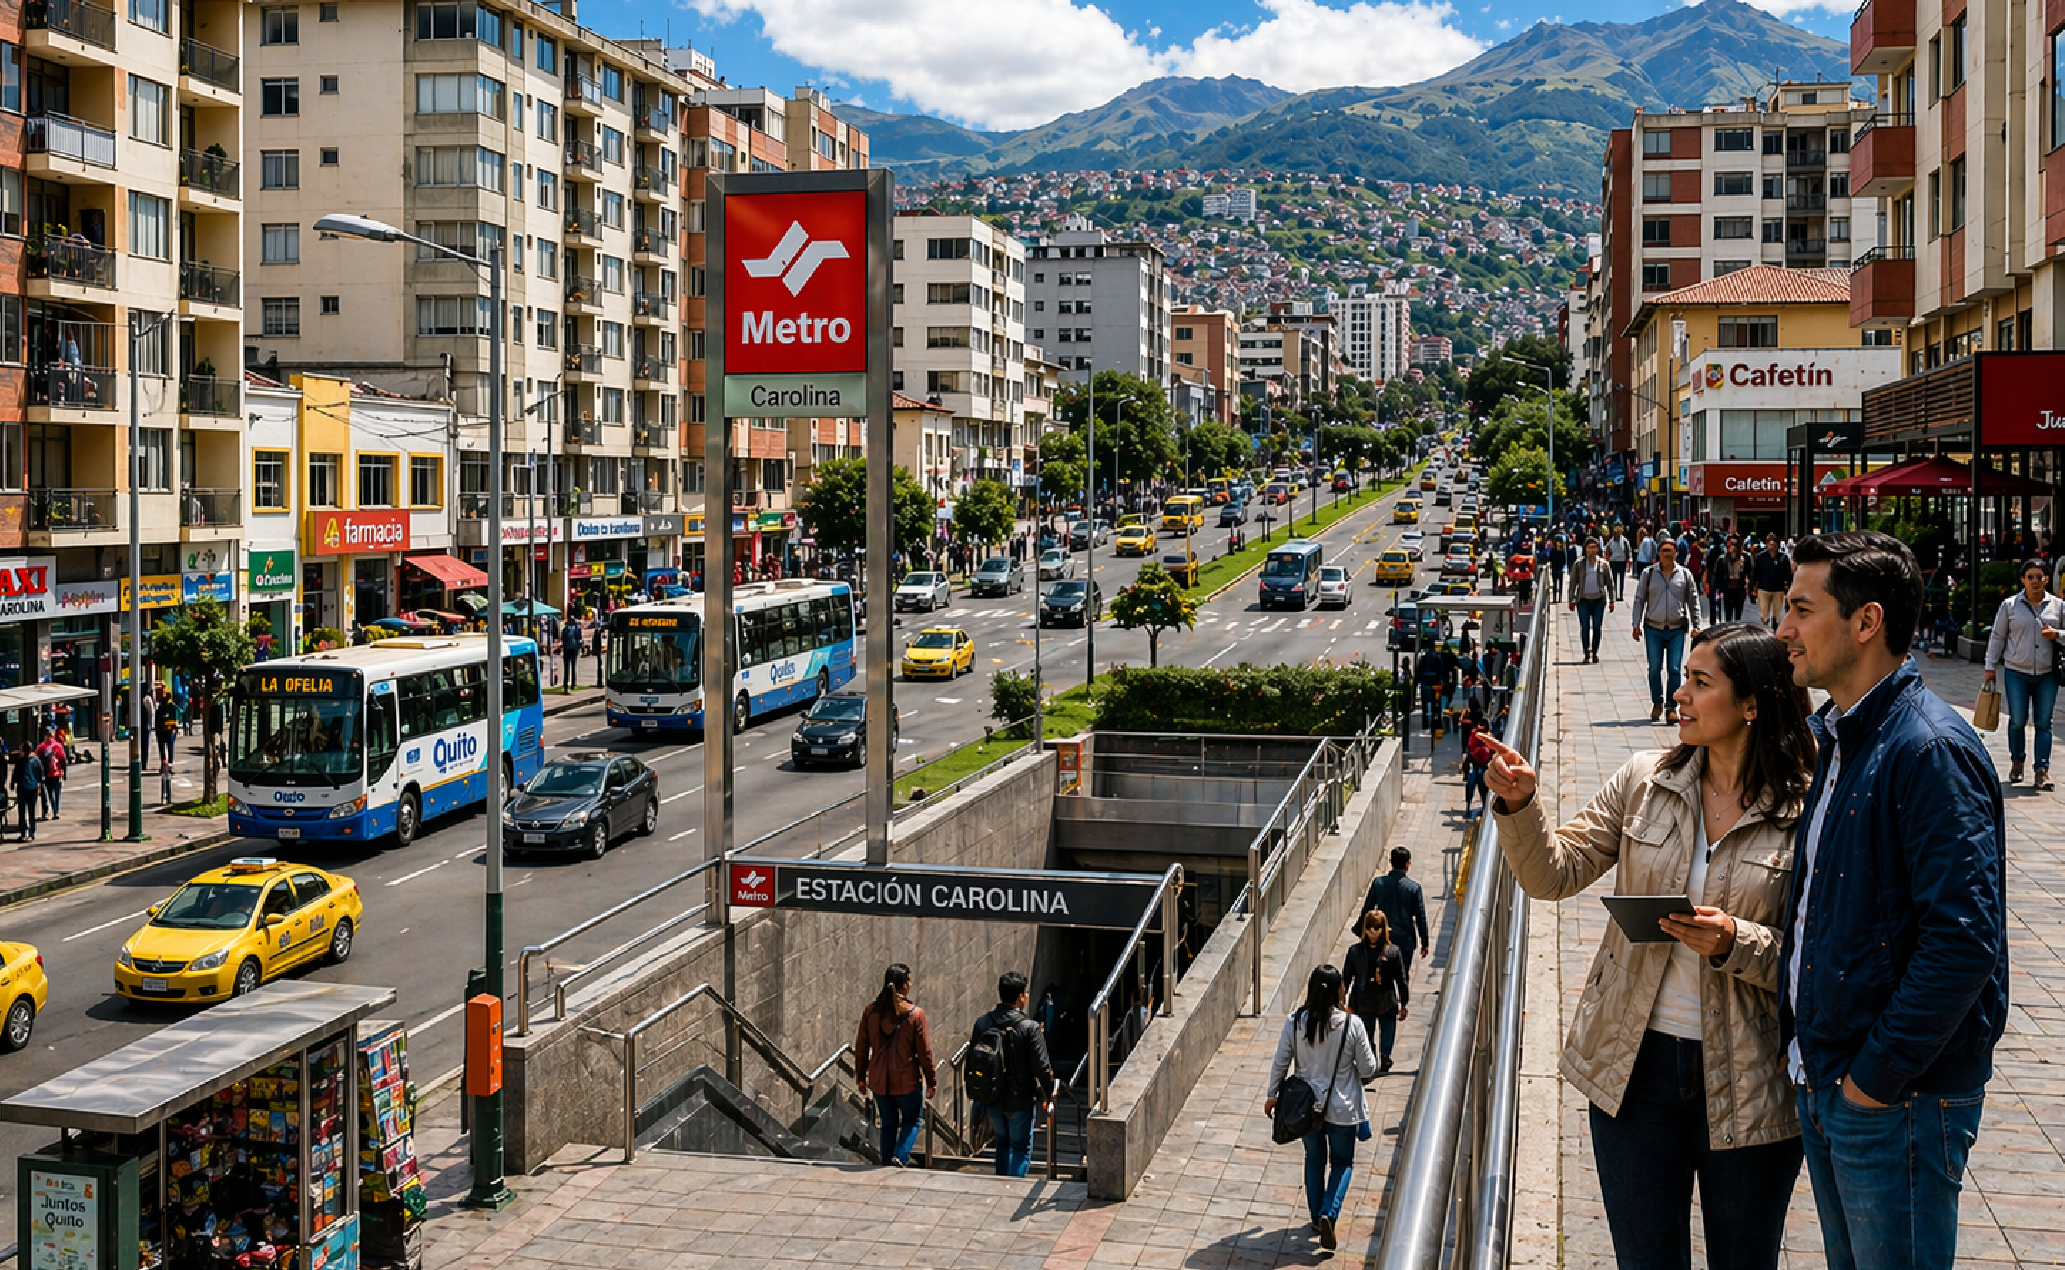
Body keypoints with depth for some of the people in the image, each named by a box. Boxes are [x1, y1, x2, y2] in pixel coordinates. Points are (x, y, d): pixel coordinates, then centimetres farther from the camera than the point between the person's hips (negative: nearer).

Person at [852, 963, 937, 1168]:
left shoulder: (871, 1011, -4)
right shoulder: (915, 1015, -15)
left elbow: (861, 1047, 3)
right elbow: (924, 1053, -10)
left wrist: (860, 1076, 15)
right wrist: (932, 1082, 1)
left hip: (878, 1080, 3)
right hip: (907, 1081, -3)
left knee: (888, 1123, 19)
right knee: (913, 1120, 16)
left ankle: (888, 1165, 21)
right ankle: (899, 1158, -3)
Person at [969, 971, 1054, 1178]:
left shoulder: (982, 1024, -4)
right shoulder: (1029, 1028, -18)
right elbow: (1042, 1067, -17)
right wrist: (1049, 1093, 0)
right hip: (1021, 1099, -4)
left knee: (1003, 1142, 23)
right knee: (1021, 1146, 10)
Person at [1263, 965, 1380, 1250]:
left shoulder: (1295, 1022, -12)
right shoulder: (1351, 1024, -18)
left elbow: (1280, 1063, -4)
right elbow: (1368, 1068, -9)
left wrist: (1272, 1096, 11)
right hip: (1342, 1108, -2)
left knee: (1315, 1159, 22)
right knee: (1342, 1162, 15)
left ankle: (1316, 1218, 29)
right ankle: (1329, 1213, -5)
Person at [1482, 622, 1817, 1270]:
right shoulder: (1644, 779, 1)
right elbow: (1555, 873, -1)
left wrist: (1737, 943, -25)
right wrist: (1521, 805, -17)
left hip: (1746, 1085, -3)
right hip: (1634, 1069, 3)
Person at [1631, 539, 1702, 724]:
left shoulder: (1685, 575, 5)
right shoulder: (1648, 573, 4)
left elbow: (1693, 602, 11)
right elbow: (1639, 600, 8)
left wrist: (1695, 627, 7)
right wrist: (1636, 625, 3)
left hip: (1677, 630, 0)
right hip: (1653, 629, 0)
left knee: (1674, 669, -5)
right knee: (1654, 668, 4)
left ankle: (1671, 707, 0)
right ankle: (1657, 703, 21)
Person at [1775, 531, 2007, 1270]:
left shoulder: (1930, 750, -20)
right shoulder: (1833, 738, 10)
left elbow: (1964, 939, -25)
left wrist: (1878, 1075, -19)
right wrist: (1808, 1052, 11)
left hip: (1897, 1098, -9)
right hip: (1824, 1083, 9)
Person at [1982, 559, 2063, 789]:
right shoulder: (2009, 605, 2)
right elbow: (1997, 637, 7)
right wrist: (1990, 667, 5)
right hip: (2017, 672, -1)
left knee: (2044, 723, 1)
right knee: (2017, 720, -1)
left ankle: (2042, 770, 3)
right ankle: (2016, 762, 20)